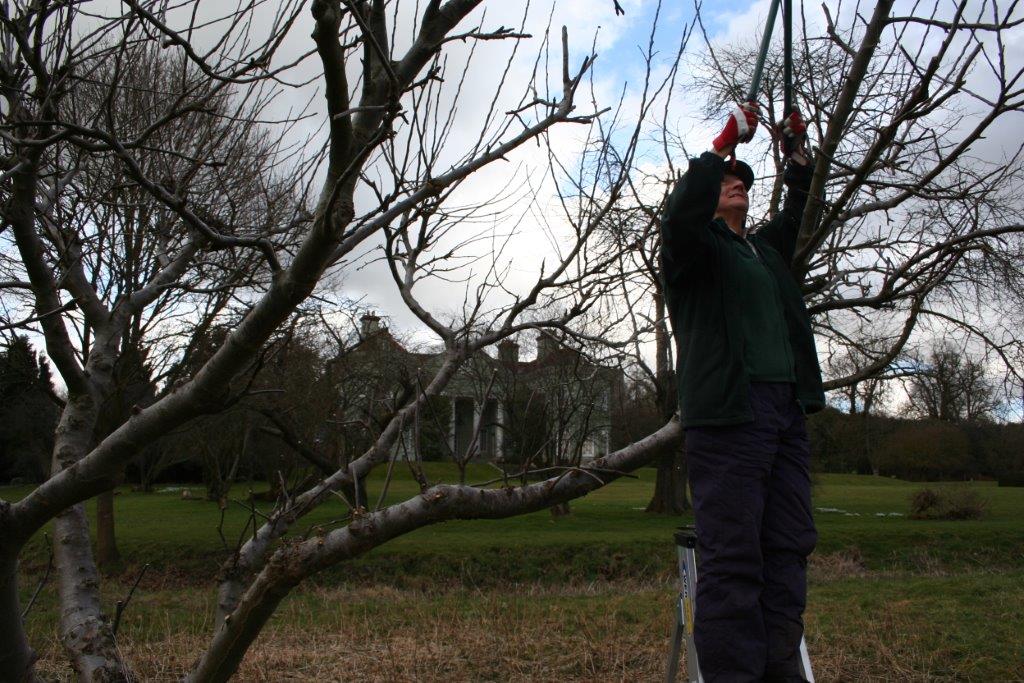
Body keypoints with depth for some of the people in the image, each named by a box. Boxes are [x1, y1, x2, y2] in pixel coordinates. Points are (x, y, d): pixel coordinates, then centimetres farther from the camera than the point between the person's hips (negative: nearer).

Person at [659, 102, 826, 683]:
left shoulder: (765, 249, 28)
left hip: (787, 410, 8)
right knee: (733, 557, -10)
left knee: (788, 552, 5)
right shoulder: (696, 246, 7)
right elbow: (680, 213, -14)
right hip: (728, 412, -7)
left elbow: (798, 216, 38)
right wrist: (724, 145, -10)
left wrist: (797, 155, 26)